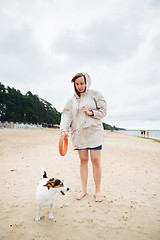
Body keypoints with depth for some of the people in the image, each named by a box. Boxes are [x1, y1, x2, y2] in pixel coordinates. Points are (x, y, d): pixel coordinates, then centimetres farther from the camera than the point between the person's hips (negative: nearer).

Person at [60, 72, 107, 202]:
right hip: (79, 133, 3)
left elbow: (103, 111, 4)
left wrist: (91, 112, -13)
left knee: (96, 160, -3)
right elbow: (66, 115, 4)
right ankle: (84, 189, 19)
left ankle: (98, 191, 11)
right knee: (83, 160, 7)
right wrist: (64, 130, -11)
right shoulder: (71, 100, 12)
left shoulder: (95, 94, 5)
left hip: (94, 131, -2)